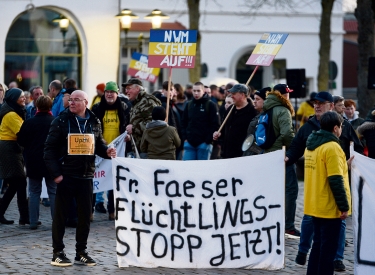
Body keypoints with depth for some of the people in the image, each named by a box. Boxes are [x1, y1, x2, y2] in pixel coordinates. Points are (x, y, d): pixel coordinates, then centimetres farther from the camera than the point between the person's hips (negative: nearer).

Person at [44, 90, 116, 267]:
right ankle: (57, 253, 11)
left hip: (86, 176, 4)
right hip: (66, 175, -4)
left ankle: (81, 253, 19)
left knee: (85, 215, 8)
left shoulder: (94, 123, 6)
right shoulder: (61, 121, -6)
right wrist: (55, 173, -13)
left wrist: (107, 152, -7)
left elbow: (99, 145, 16)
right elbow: (50, 149, -7)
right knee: (60, 215, 3)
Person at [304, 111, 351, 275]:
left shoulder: (311, 145, 10)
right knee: (328, 248, -2)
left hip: (315, 205, 8)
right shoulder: (332, 147, -17)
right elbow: (336, 181, -20)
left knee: (318, 245, 16)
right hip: (330, 207, -8)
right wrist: (344, 206, -16)